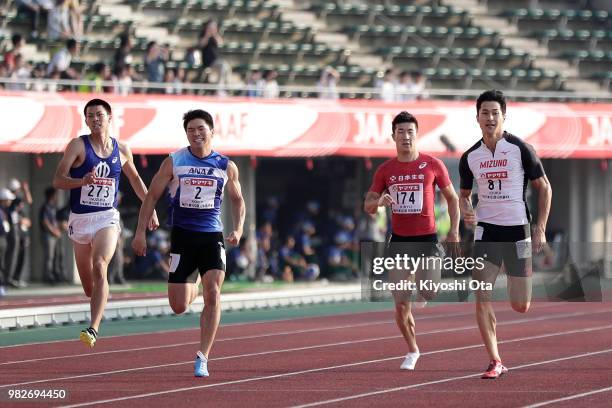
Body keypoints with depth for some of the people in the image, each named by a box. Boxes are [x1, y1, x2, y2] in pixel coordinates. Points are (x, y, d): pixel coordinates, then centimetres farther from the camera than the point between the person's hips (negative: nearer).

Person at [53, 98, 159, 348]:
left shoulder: (121, 150, 6)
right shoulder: (78, 145, -3)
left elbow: (135, 179, 24)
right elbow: (58, 180, -10)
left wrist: (150, 209, 23)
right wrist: (82, 181, -28)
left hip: (107, 217, -1)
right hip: (80, 219, 1)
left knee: (99, 268, -24)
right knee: (87, 282, 10)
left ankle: (94, 329, -31)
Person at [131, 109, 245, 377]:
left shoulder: (226, 166, 5)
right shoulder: (174, 162, 1)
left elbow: (237, 200, 20)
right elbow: (152, 196, 5)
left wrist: (238, 229, 4)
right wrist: (140, 232, -1)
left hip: (212, 236, 0)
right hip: (182, 235, 0)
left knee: (213, 293, -18)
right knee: (179, 307, -2)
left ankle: (202, 358, -13)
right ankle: (193, 286, 37)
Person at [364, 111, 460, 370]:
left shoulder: (433, 165, -2)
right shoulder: (385, 170, 5)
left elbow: (452, 198, 8)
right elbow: (368, 206, 9)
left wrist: (454, 230, -1)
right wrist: (379, 202, -15)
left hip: (426, 239, -2)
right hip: (398, 240, 2)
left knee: (430, 296, -16)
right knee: (400, 304, -1)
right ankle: (412, 351, 17)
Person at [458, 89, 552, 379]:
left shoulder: (520, 149, -6)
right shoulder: (470, 157, 4)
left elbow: (544, 187, 1)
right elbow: (464, 193, 18)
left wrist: (541, 229, -5)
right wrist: (466, 210, -6)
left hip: (517, 231, -2)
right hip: (486, 232, 2)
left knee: (520, 307, 3)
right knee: (481, 298, -14)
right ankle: (495, 362, -9)